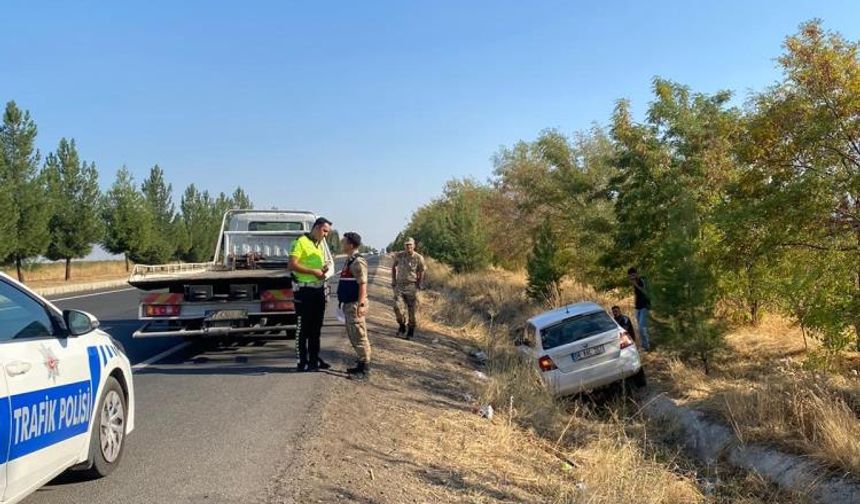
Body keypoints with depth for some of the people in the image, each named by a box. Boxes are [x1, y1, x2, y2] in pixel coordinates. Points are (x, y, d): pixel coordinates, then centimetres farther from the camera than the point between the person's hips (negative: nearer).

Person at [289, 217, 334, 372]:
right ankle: (303, 362, 4)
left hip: (319, 288, 8)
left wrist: (324, 269, 4)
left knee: (316, 326, 14)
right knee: (303, 327, -2)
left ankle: (314, 359, 23)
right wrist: (313, 271, -20)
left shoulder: (321, 244, 16)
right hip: (304, 289, -8)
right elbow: (292, 265, -18)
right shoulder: (301, 242, -10)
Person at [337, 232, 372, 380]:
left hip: (355, 305, -10)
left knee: (359, 337, -6)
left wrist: (361, 304, -25)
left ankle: (365, 370, -2)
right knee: (353, 337, 15)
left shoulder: (358, 262, -15)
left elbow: (363, 284, -20)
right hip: (348, 304, 10)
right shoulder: (349, 261, 15)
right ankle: (361, 365, 24)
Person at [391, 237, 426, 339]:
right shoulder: (399, 255, 0)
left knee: (412, 309, 3)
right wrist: (393, 281, 9)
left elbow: (421, 272, 2)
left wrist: (419, 285, -5)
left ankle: (411, 331, 18)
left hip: (412, 286, -2)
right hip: (399, 285, 2)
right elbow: (394, 267, 16)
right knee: (397, 306, -13)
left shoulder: (418, 258, -7)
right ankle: (402, 326, 10)